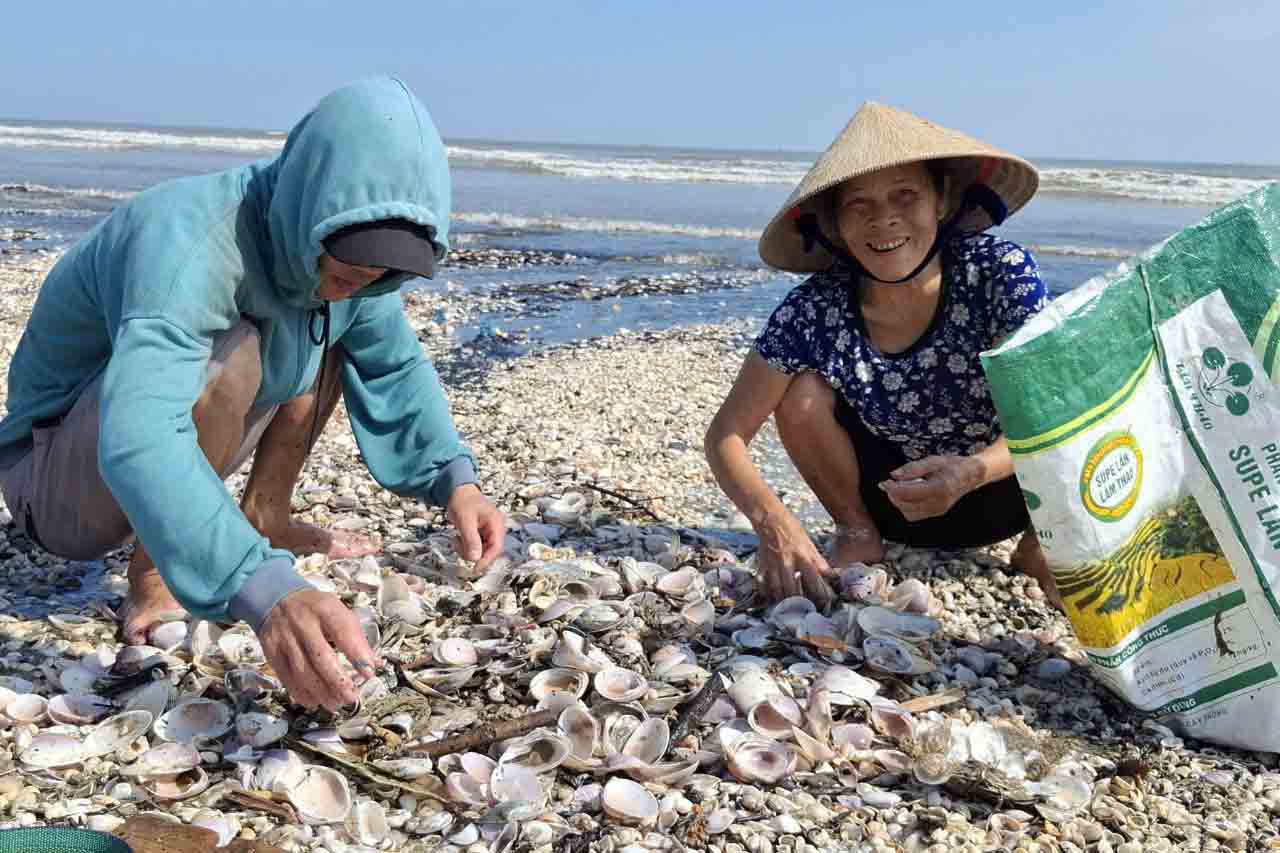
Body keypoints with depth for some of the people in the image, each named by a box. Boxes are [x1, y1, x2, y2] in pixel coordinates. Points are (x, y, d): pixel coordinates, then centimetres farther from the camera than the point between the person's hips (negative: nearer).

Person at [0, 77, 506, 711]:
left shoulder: (340, 252, -11)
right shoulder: (188, 240, -35)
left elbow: (395, 367, 3)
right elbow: (138, 439, -49)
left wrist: (454, 479, -14)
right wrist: (266, 590, -62)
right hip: (59, 481, -7)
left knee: (337, 330, 2)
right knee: (223, 356, -34)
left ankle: (264, 516, 8)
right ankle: (152, 583, -15)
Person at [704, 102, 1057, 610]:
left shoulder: (1002, 272, -24)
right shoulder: (814, 312, -22)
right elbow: (726, 435, -19)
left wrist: (971, 471, -49)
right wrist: (774, 522, -38)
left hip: (1006, 491, -1)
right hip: (900, 500, 1)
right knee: (803, 397, -23)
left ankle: (1038, 544, 1)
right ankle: (859, 535, 3)